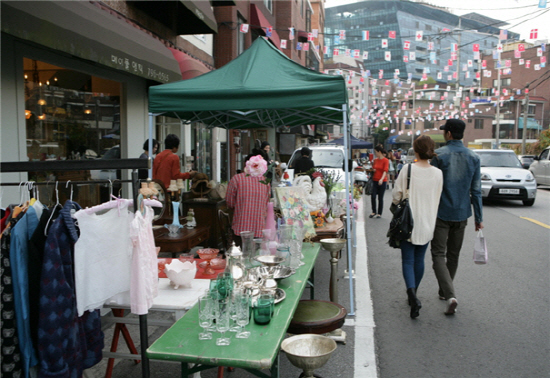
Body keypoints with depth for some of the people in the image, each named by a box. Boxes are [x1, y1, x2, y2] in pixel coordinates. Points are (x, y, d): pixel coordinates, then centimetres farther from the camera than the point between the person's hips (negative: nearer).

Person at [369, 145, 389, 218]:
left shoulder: (385, 161, -7)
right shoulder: (375, 160, 10)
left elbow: (385, 171, -17)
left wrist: (381, 179, -30)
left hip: (382, 182, -4)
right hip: (374, 180, 4)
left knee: (380, 198, 3)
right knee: (373, 196, -4)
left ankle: (379, 213, 14)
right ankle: (374, 212, 12)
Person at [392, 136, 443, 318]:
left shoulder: (408, 169, -13)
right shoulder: (438, 173, -4)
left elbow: (397, 195, -9)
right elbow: (438, 199, 4)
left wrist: (399, 206, 13)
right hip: (428, 222, 3)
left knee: (408, 260, 3)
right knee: (419, 259, 17)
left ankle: (412, 292, -18)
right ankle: (414, 294, 31)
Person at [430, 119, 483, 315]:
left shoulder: (438, 154, -11)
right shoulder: (474, 157, 3)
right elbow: (476, 190, 4)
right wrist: (479, 218, 9)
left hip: (441, 213, -5)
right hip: (462, 213, 5)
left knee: (439, 254, -1)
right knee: (453, 255, 17)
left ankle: (450, 295, -16)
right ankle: (444, 291, 31)